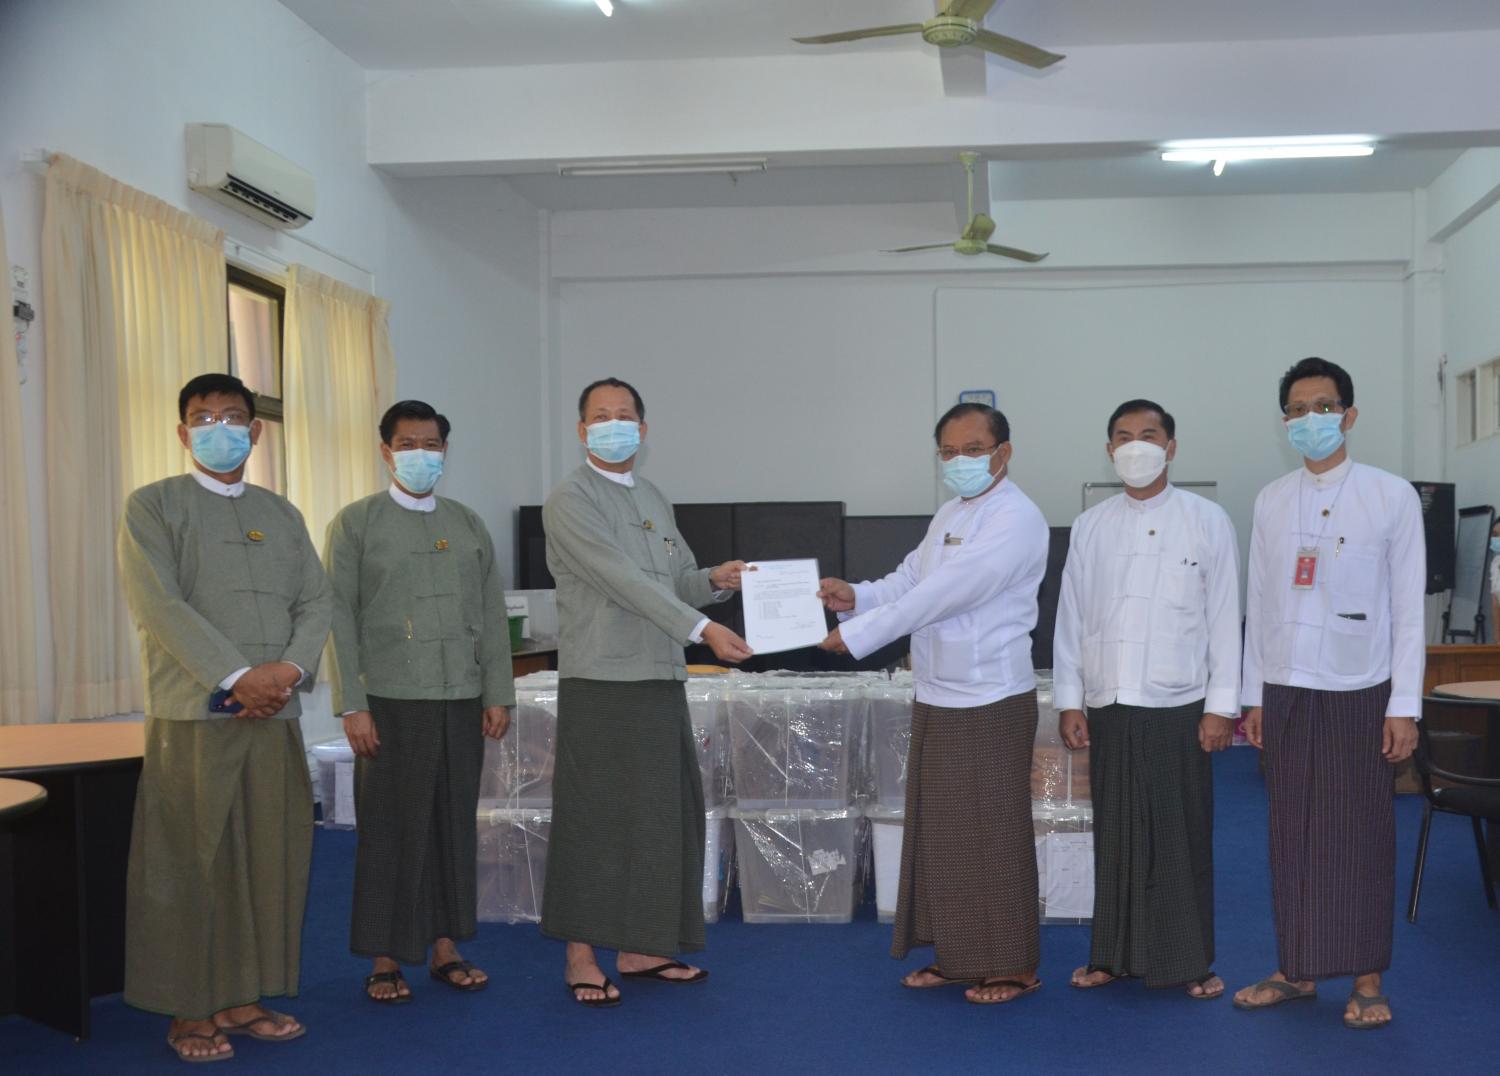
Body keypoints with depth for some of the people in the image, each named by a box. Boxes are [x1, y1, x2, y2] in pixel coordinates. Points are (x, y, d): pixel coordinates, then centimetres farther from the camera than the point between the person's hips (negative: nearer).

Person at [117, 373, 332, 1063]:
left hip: (274, 714, 5)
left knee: (270, 859, 6)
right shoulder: (152, 506, 2)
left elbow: (316, 601, 10)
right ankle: (189, 1012, 11)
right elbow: (159, 605, -10)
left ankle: (241, 998, 18)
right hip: (193, 714, -5)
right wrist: (238, 677, -16)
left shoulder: (281, 514, 17)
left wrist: (289, 668, -9)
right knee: (191, 864, -1)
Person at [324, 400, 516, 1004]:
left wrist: (498, 694, 6)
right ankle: (385, 959, 11)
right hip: (390, 701, -4)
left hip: (462, 703, 4)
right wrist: (352, 705, -9)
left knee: (455, 826, 8)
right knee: (391, 830, 0)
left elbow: (493, 617, 12)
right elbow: (340, 619, -3)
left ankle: (445, 947, 20)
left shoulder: (469, 526, 14)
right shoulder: (355, 524, 2)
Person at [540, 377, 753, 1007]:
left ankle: (639, 950, 21)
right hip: (601, 684, -7)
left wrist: (715, 580, -2)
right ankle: (580, 957, 8)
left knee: (661, 817, 10)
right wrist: (702, 629, -23)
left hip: (661, 681, 7)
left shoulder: (653, 500, 17)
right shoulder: (570, 501, -8)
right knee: (595, 820, -2)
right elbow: (624, 581, -18)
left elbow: (678, 581, 21)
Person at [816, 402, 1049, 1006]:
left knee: (992, 838, 0)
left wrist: (858, 634, -21)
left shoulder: (1015, 519, -15)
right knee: (938, 831, 13)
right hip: (936, 696, 9)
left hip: (990, 702, -9)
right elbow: (911, 578, 11)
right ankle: (956, 955, 26)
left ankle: (1010, 966, 13)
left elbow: (943, 594, -22)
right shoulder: (950, 514, 15)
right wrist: (857, 597, -10)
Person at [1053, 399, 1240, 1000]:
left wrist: (1222, 706, -5)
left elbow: (1224, 618, -1)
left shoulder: (1207, 522, 1)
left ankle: (1189, 961, 16)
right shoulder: (1089, 527, 8)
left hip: (1179, 707, -2)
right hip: (1108, 707, 2)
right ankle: (1115, 954, 20)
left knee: (1182, 837, 3)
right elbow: (1071, 618, 9)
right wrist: (1068, 701, 5)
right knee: (1115, 834, 8)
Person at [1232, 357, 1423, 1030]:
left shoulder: (1392, 496, -2)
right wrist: (1254, 696, 7)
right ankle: (1297, 970, 18)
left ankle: (1367, 981, 15)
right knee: (1293, 835, 7)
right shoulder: (1271, 501, 7)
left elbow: (1409, 609, -3)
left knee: (1362, 836, 3)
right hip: (1286, 693, 3)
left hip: (1361, 693, -3)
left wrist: (1404, 706, -7)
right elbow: (1259, 604, 8)